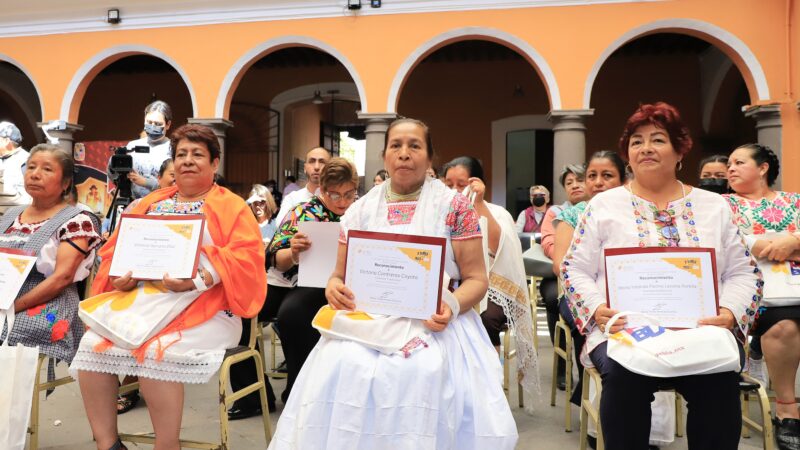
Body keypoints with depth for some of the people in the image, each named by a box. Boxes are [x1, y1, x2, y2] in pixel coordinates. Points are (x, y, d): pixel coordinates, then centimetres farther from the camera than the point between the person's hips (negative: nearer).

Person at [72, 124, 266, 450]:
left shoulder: (232, 207, 4)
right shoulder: (152, 204, 21)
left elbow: (245, 258, -9)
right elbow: (117, 248, 18)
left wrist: (198, 279, -22)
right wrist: (119, 277, -4)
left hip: (203, 306, -5)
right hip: (142, 301, 6)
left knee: (156, 350, -30)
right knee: (92, 344, -17)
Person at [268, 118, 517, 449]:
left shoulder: (454, 206, 3)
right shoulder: (360, 211, 11)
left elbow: (476, 279, 2)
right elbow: (339, 275, 17)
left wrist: (452, 305, -19)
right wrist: (333, 288, -7)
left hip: (433, 323, -2)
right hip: (368, 321, 3)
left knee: (419, 374, -32)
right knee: (338, 368, -27)